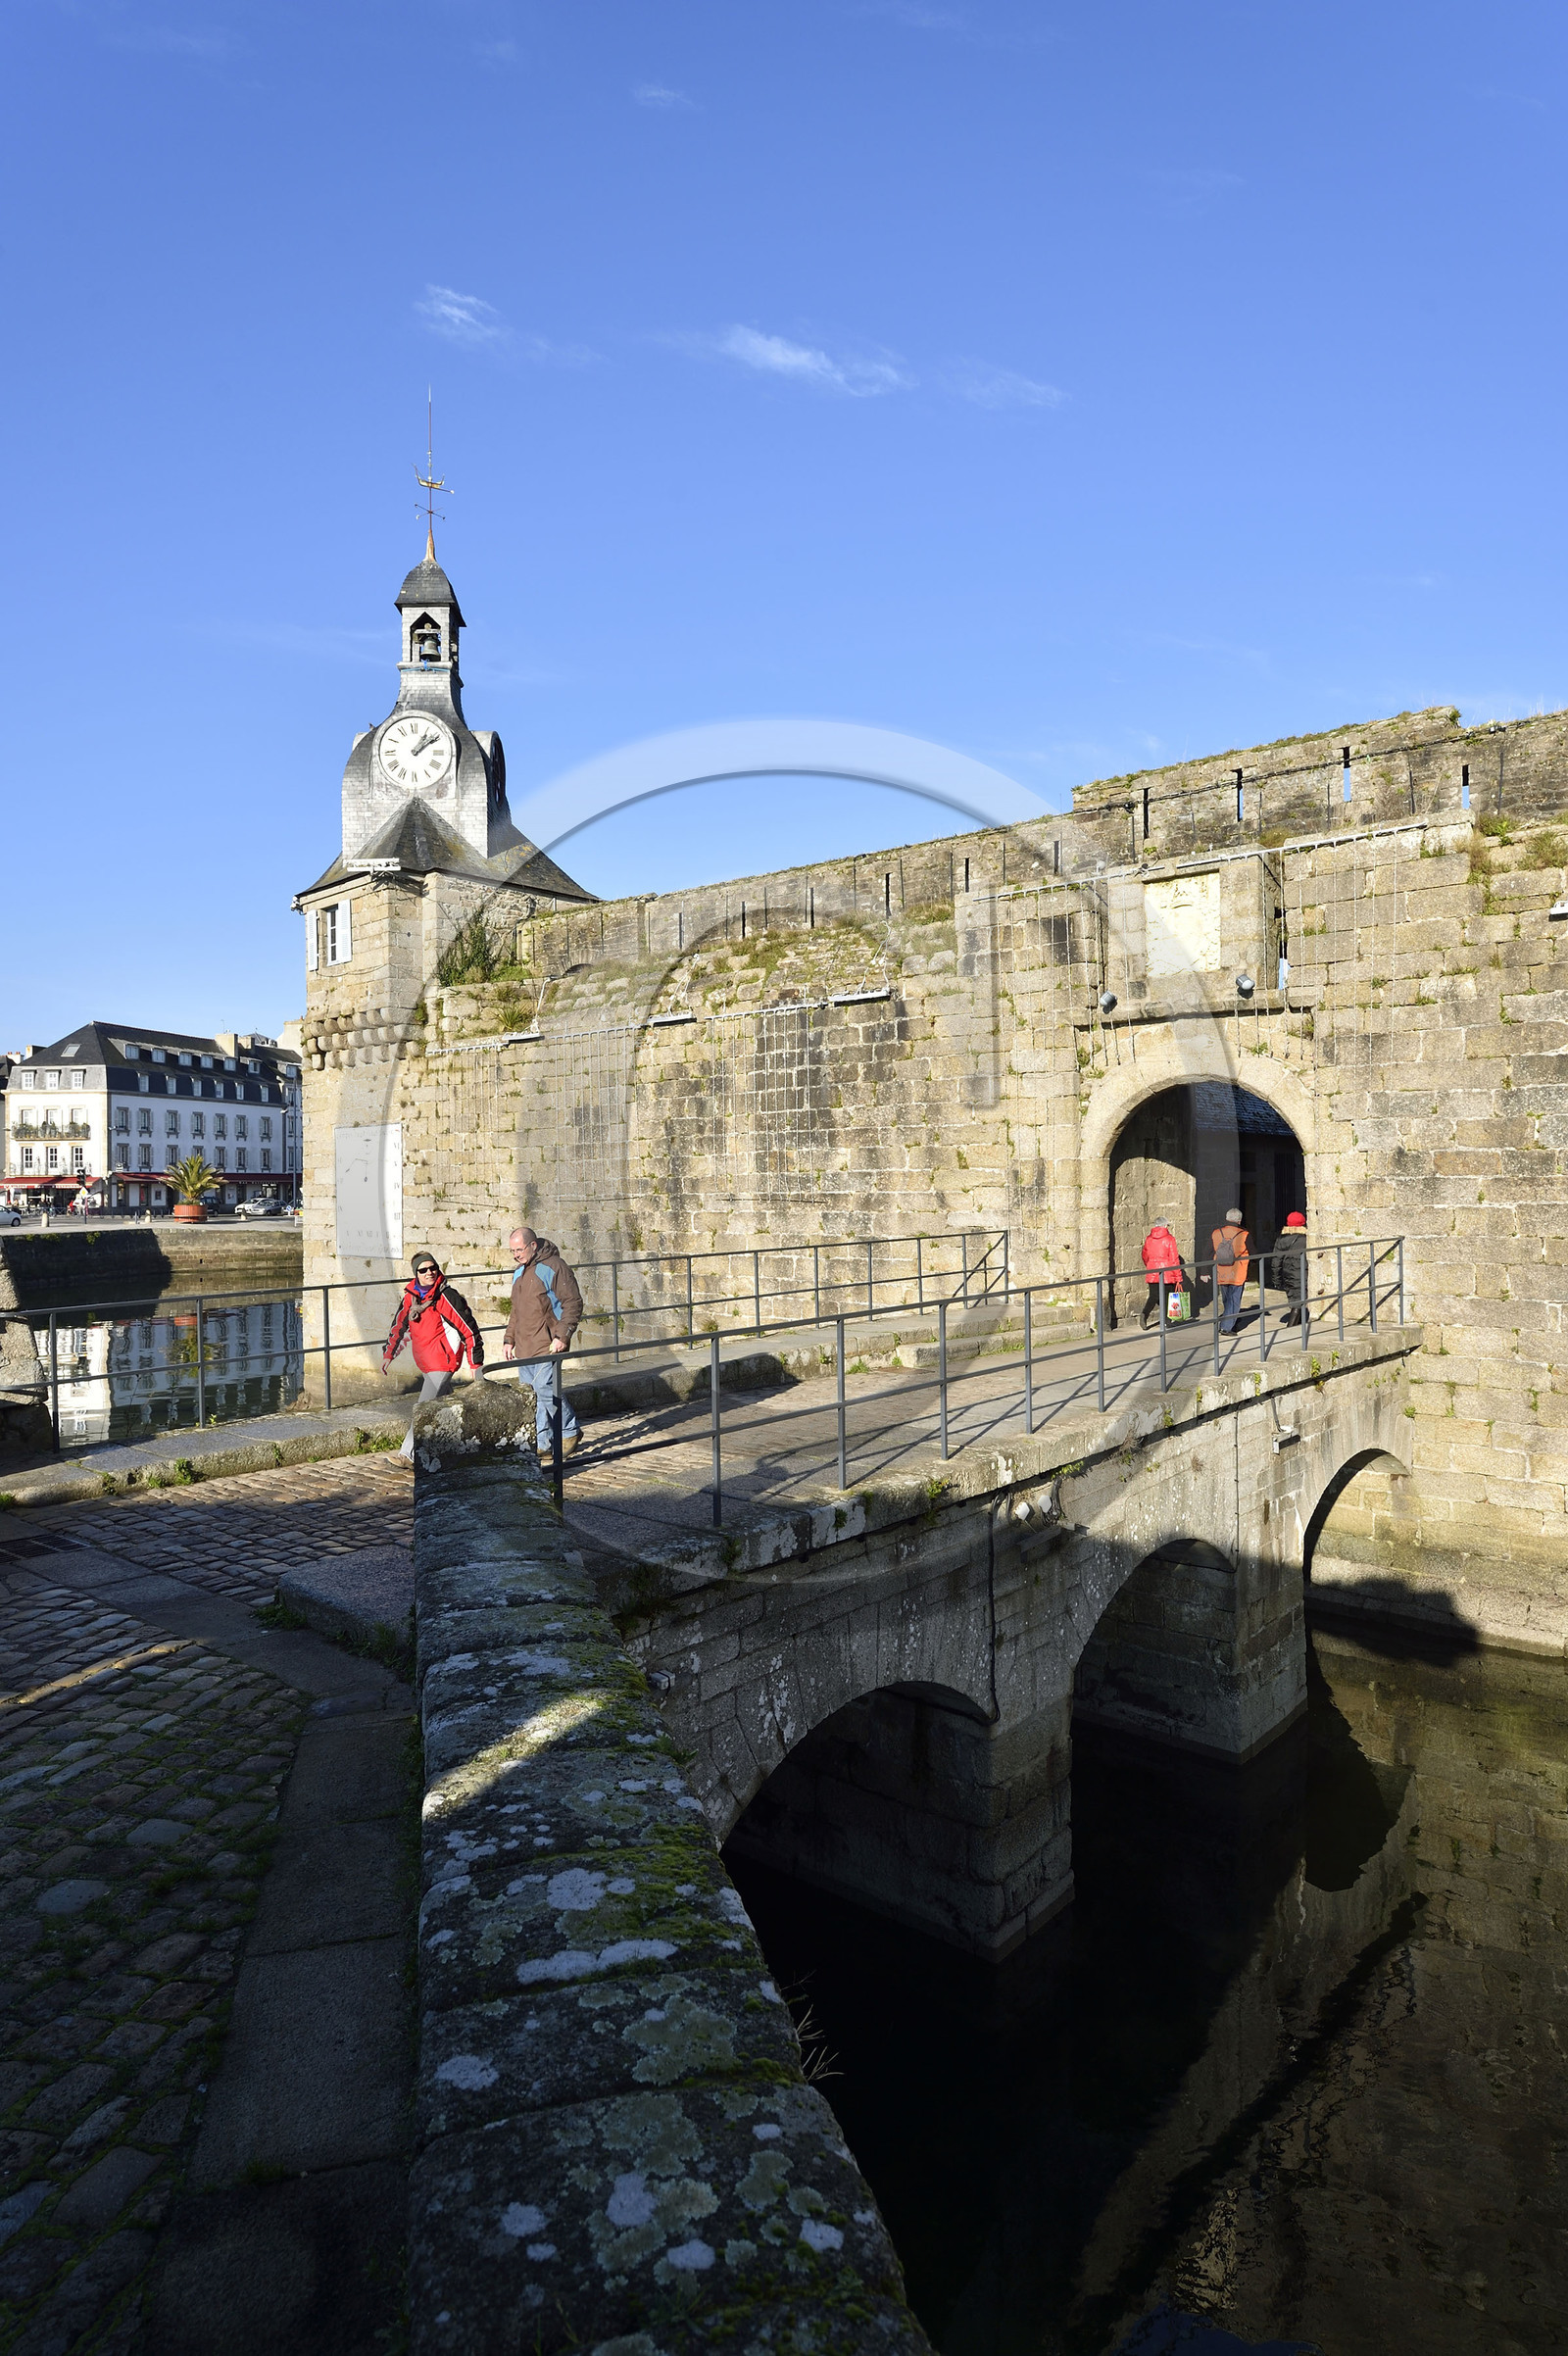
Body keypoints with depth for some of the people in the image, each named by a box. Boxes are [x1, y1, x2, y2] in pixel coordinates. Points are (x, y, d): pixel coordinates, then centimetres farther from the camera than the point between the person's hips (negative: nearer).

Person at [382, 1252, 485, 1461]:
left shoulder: (446, 1297, -15)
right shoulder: (410, 1296, 5)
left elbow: (468, 1328, -11)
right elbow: (399, 1326, 19)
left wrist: (476, 1363, -8)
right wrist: (388, 1354, 19)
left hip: (443, 1361, -7)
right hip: (425, 1363, 7)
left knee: (423, 1408, -12)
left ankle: (408, 1453, -9)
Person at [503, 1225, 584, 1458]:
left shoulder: (553, 1267, -9)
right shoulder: (519, 1272, 17)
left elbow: (573, 1303, -11)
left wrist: (562, 1336, -17)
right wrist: (509, 1339, 18)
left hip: (547, 1345, -8)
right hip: (524, 1347, 8)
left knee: (546, 1390, -13)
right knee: (531, 1396, 7)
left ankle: (570, 1432, 5)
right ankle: (540, 1443, 15)